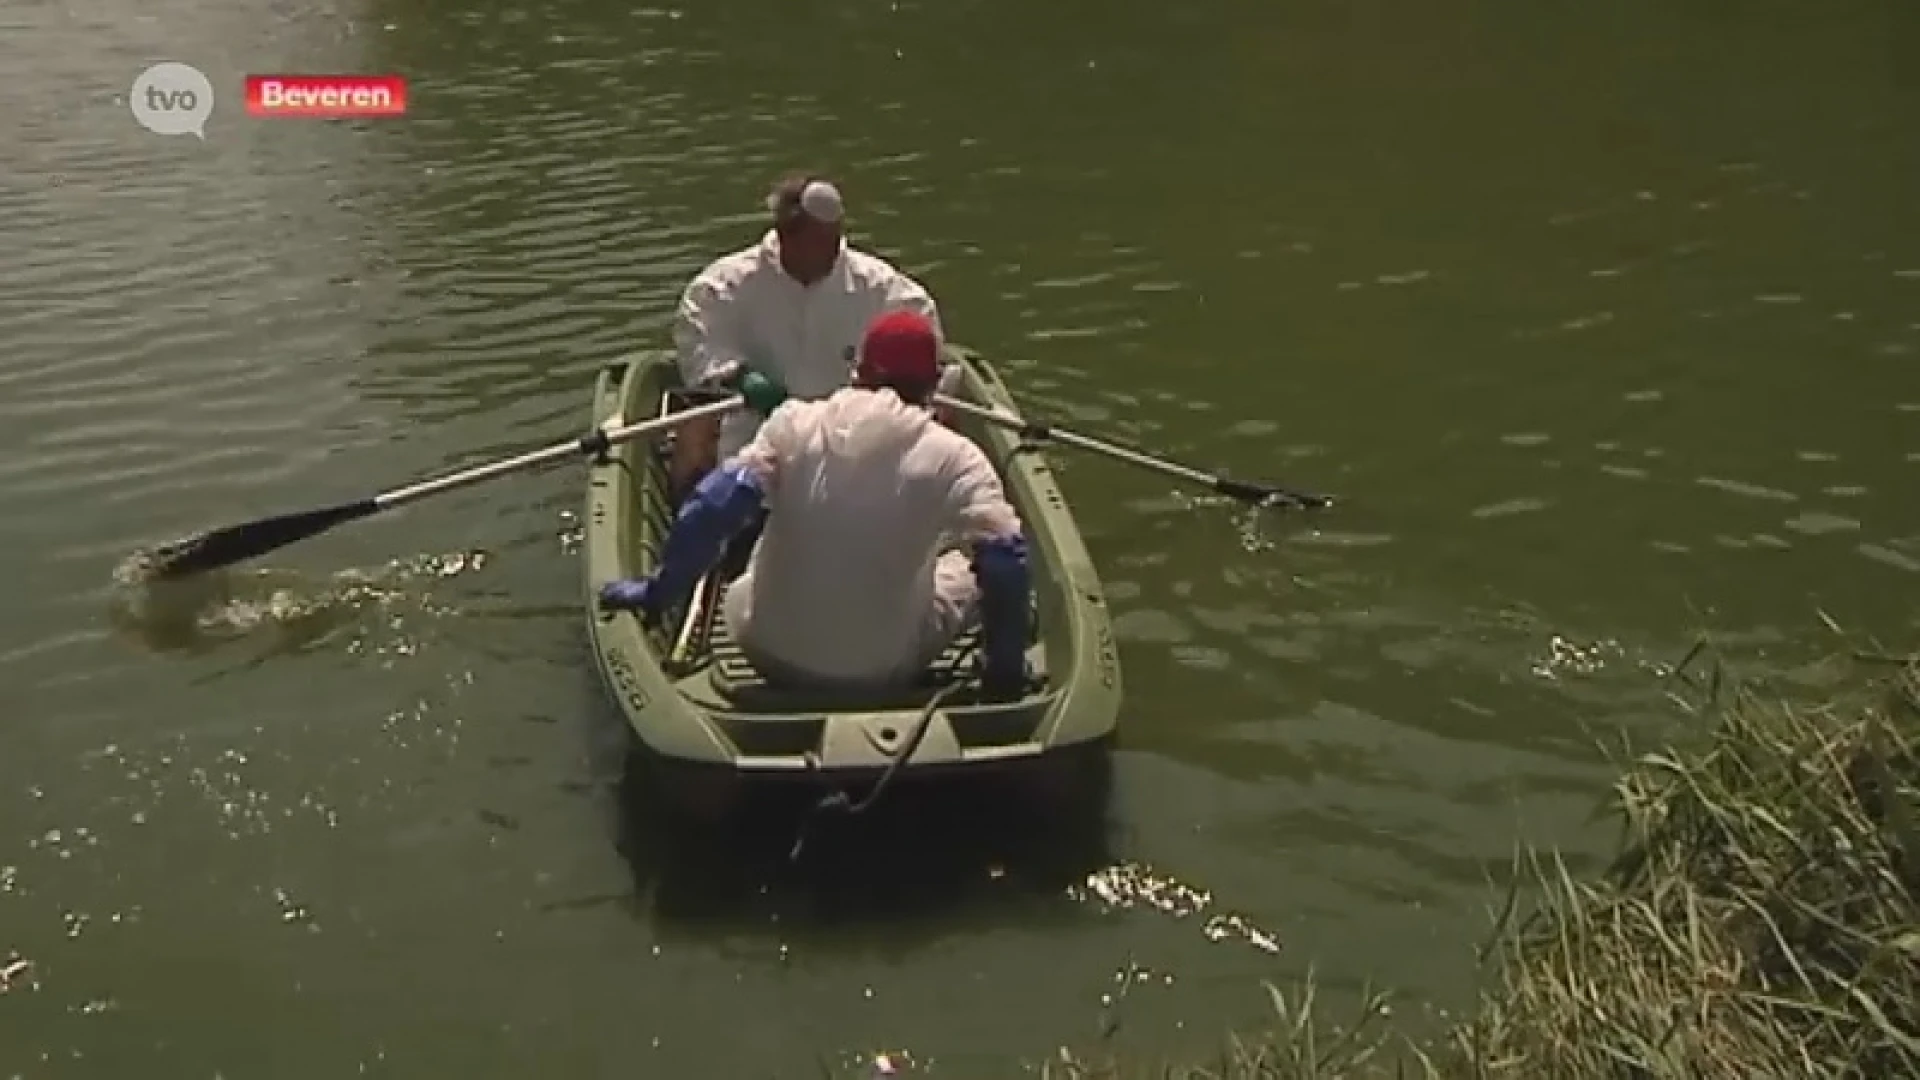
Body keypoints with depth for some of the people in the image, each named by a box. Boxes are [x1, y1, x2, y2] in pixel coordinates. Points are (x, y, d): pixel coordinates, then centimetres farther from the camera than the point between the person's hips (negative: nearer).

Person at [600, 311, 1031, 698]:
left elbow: (712, 510, -14)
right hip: (889, 671, -2)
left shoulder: (796, 422, -9)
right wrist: (1006, 671, -6)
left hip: (771, 657, 3)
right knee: (980, 569, 22)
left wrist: (656, 595, -2)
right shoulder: (955, 457, -14)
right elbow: (1006, 564, -20)